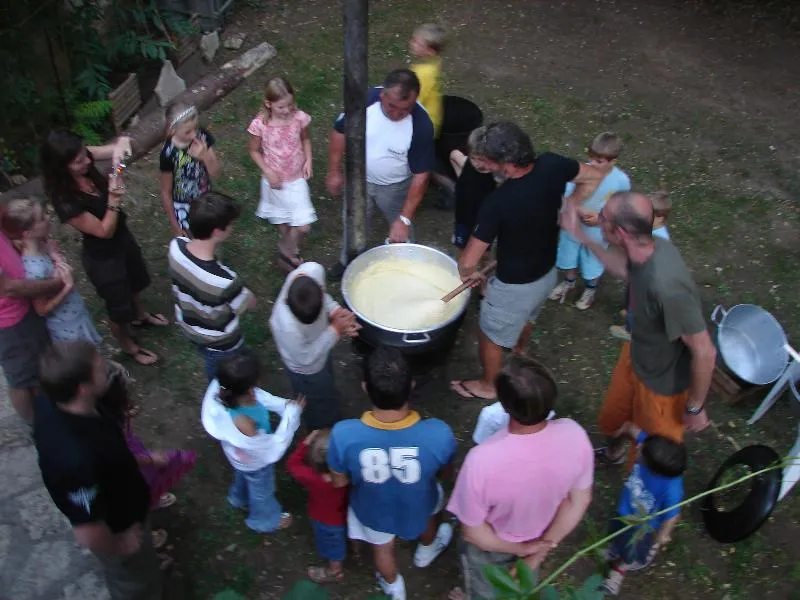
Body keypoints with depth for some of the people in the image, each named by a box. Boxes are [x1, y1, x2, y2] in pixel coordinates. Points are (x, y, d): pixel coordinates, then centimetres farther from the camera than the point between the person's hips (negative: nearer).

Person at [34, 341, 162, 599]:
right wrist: (118, 546, -17)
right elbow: (89, 534, -38)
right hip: (117, 528, -7)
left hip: (109, 510, 7)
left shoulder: (50, 404, -22)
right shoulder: (78, 457, -48)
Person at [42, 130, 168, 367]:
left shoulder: (83, 159, -20)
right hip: (103, 257, -7)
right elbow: (105, 231, -27)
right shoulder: (66, 202, -37)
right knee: (119, 306, 20)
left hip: (123, 237, 7)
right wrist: (114, 199, -41)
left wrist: (120, 145, -40)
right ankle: (129, 346, 49)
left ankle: (141, 316, 67)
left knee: (133, 283, 35)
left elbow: (123, 141, -17)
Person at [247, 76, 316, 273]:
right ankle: (287, 252, 45)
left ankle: (287, 251, 27)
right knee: (282, 222, 19)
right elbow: (254, 150, -5)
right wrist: (268, 172, -15)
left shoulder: (299, 118, -15)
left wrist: (308, 160, -9)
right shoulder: (260, 124, -20)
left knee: (303, 226, -2)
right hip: (275, 180, -1)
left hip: (297, 179, 1)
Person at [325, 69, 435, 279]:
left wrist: (404, 218, -26)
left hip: (396, 187, -2)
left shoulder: (421, 125, -32)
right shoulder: (366, 100, -28)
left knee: (400, 233, 20)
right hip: (360, 179, 2)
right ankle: (348, 262, 52)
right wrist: (334, 171, -4)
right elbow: (340, 131, -9)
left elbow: (421, 175, -25)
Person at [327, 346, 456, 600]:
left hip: (374, 511, 0)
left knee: (383, 549, 35)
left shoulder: (344, 435, -38)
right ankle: (426, 550, 67)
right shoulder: (438, 434, -38)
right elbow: (445, 474, -14)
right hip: (419, 508, 0)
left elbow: (339, 482, -16)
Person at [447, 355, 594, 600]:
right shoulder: (574, 435, -32)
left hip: (491, 544, -3)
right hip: (541, 535, 3)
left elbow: (473, 531, -27)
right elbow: (580, 500, -15)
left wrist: (521, 548, -12)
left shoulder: (482, 460, -45)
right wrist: (540, 551, -8)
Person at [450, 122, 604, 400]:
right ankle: (521, 350, 67)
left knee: (491, 336, 22)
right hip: (548, 272, 7)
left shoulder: (497, 203, -37)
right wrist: (565, 209, 2)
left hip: (515, 286, -6)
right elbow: (593, 177, 0)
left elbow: (468, 261, -30)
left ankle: (487, 386, 47)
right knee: (527, 315, 37)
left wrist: (469, 273, -8)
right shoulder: (552, 165, -20)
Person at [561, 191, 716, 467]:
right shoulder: (652, 247, -19)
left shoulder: (666, 286, -43)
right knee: (612, 417, 34)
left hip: (662, 382, -8)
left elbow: (704, 352, -31)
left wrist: (695, 408, -15)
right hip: (636, 356, 8)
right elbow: (626, 270, 7)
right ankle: (614, 452, 66)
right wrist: (579, 234, 4)